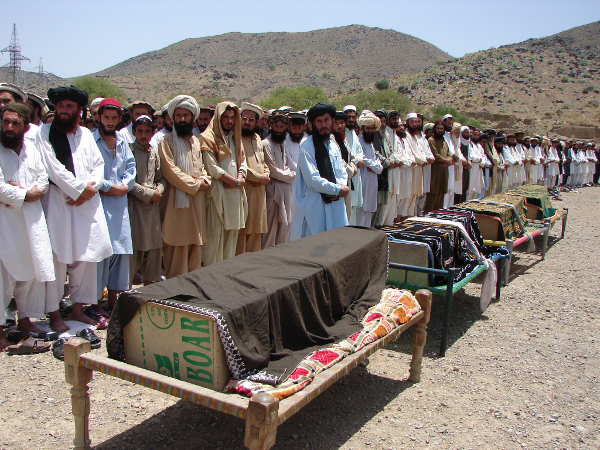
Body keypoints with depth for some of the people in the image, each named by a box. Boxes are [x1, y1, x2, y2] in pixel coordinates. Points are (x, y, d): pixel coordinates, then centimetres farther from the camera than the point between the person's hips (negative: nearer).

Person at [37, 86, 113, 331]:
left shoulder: (85, 134, 15)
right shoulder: (44, 133, 0)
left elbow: (98, 164, 12)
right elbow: (53, 168, -9)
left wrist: (90, 187, -5)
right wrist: (79, 189, -9)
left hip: (87, 203, 5)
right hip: (57, 203, -5)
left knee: (86, 256, 7)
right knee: (57, 257, -6)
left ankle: (78, 309, 19)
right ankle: (54, 314, 4)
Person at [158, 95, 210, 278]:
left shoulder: (196, 142, 18)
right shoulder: (167, 142, -4)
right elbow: (170, 171, -13)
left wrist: (204, 180, -1)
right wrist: (195, 185, -11)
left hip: (197, 203, 7)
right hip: (177, 202, -6)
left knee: (195, 249, 10)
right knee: (177, 250, -6)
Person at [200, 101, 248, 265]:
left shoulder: (235, 138, 20)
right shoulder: (208, 138, -4)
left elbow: (243, 161, 16)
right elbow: (212, 169, -12)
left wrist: (240, 177, -5)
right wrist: (237, 182, -8)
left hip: (236, 192, 7)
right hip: (218, 193, -7)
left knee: (232, 232, 7)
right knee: (215, 234, -7)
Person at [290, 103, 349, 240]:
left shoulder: (333, 144, 14)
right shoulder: (307, 147, -10)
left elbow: (342, 172, 18)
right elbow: (313, 180, -17)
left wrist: (342, 185, -5)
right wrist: (338, 190, -10)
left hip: (335, 205, 7)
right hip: (314, 207, -7)